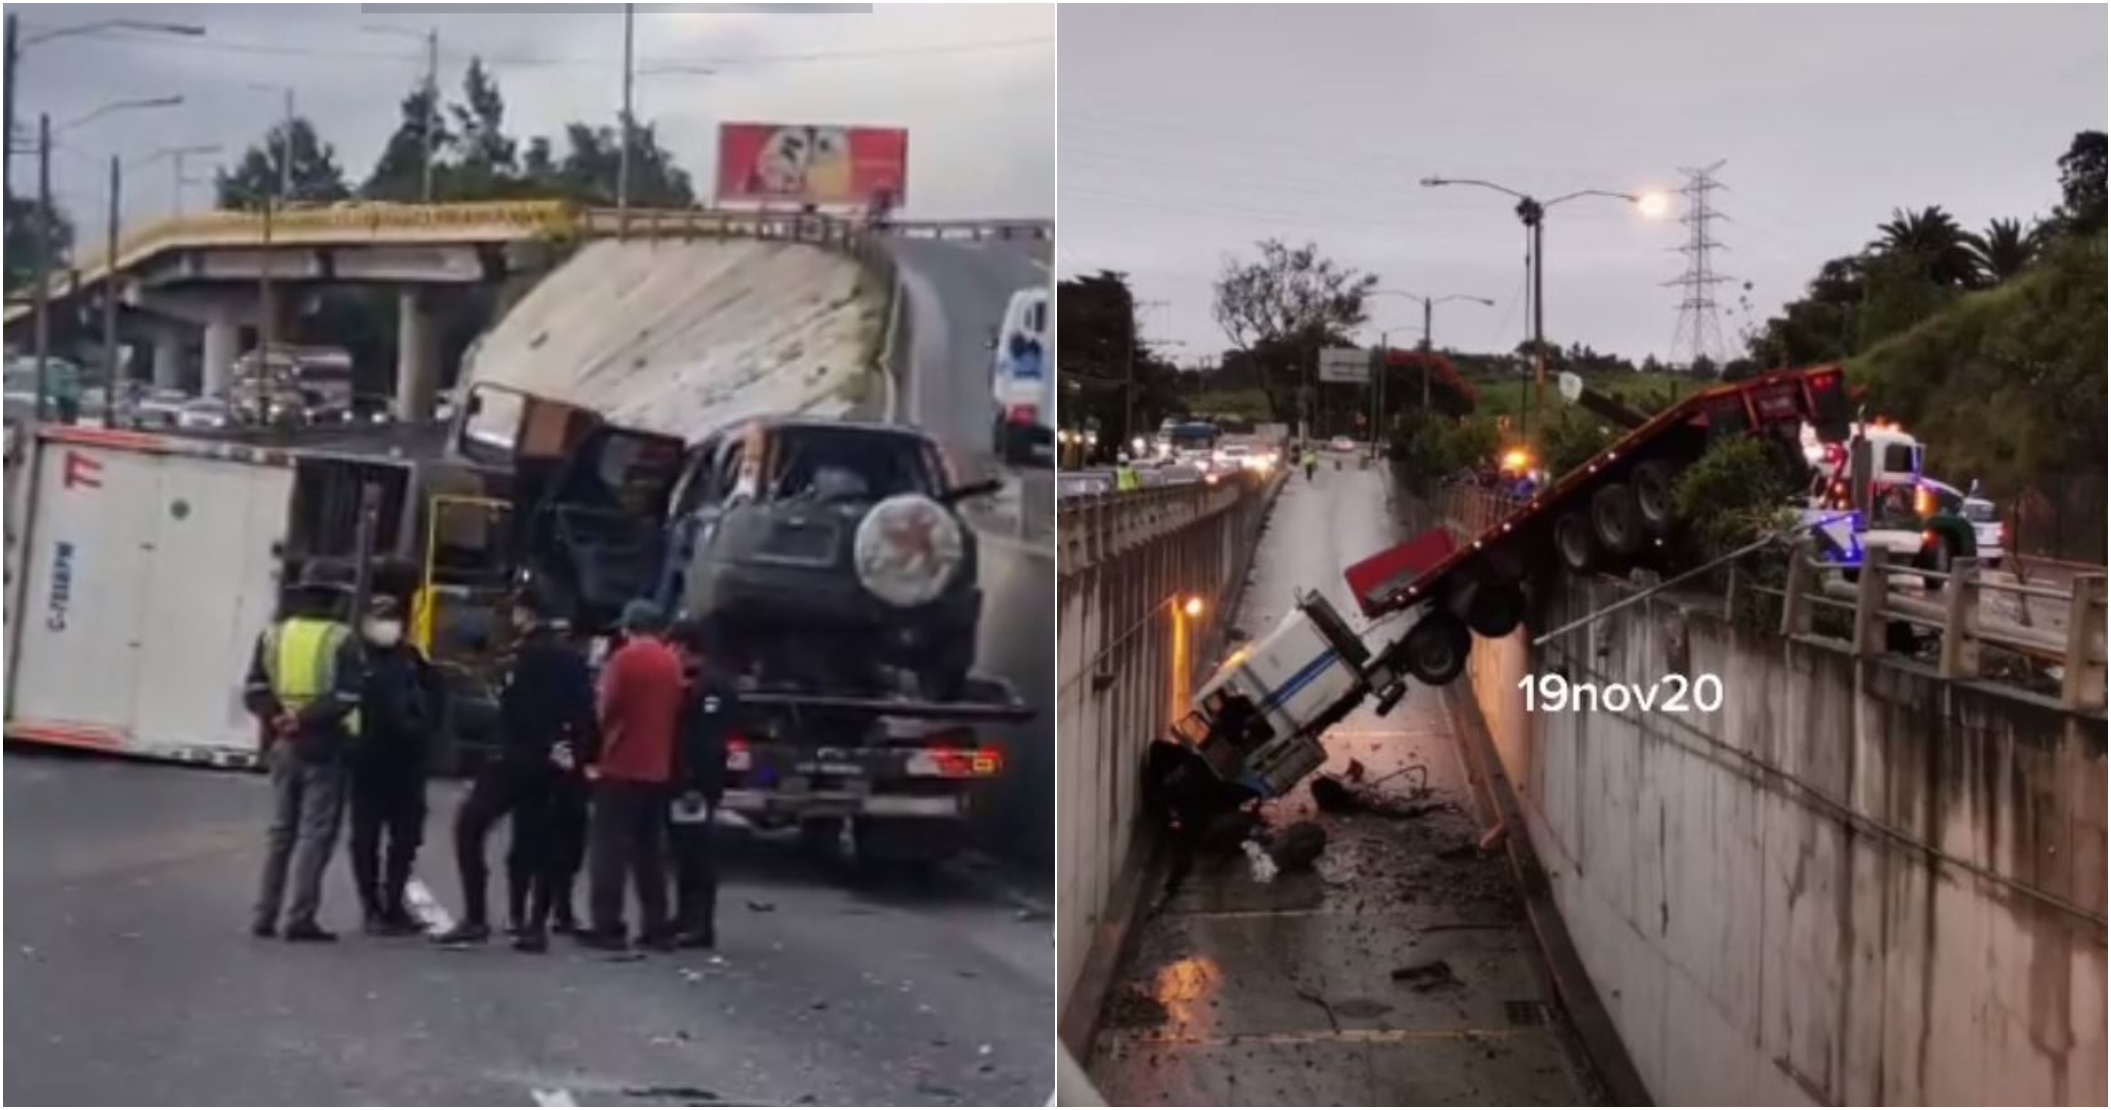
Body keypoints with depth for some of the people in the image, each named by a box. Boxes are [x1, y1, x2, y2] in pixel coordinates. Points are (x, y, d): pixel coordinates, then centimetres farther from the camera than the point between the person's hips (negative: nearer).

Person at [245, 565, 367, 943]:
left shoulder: (272, 635, 8)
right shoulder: (342, 639, -6)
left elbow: (254, 692, -1)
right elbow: (346, 698, -17)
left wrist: (278, 717, -7)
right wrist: (304, 719, -15)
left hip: (283, 745, 5)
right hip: (322, 747, -5)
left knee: (281, 831, 15)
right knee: (315, 833, -1)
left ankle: (265, 916, 14)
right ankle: (300, 919, -5)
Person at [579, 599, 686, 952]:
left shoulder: (624, 659, -9)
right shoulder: (672, 663, 7)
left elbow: (608, 711, -11)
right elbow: (675, 712, 9)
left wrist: (595, 755, 0)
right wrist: (665, 756, 15)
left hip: (620, 767, -6)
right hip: (657, 769, 6)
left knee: (610, 848, -1)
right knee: (649, 849, 12)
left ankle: (608, 927, -4)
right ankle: (656, 928, 11)